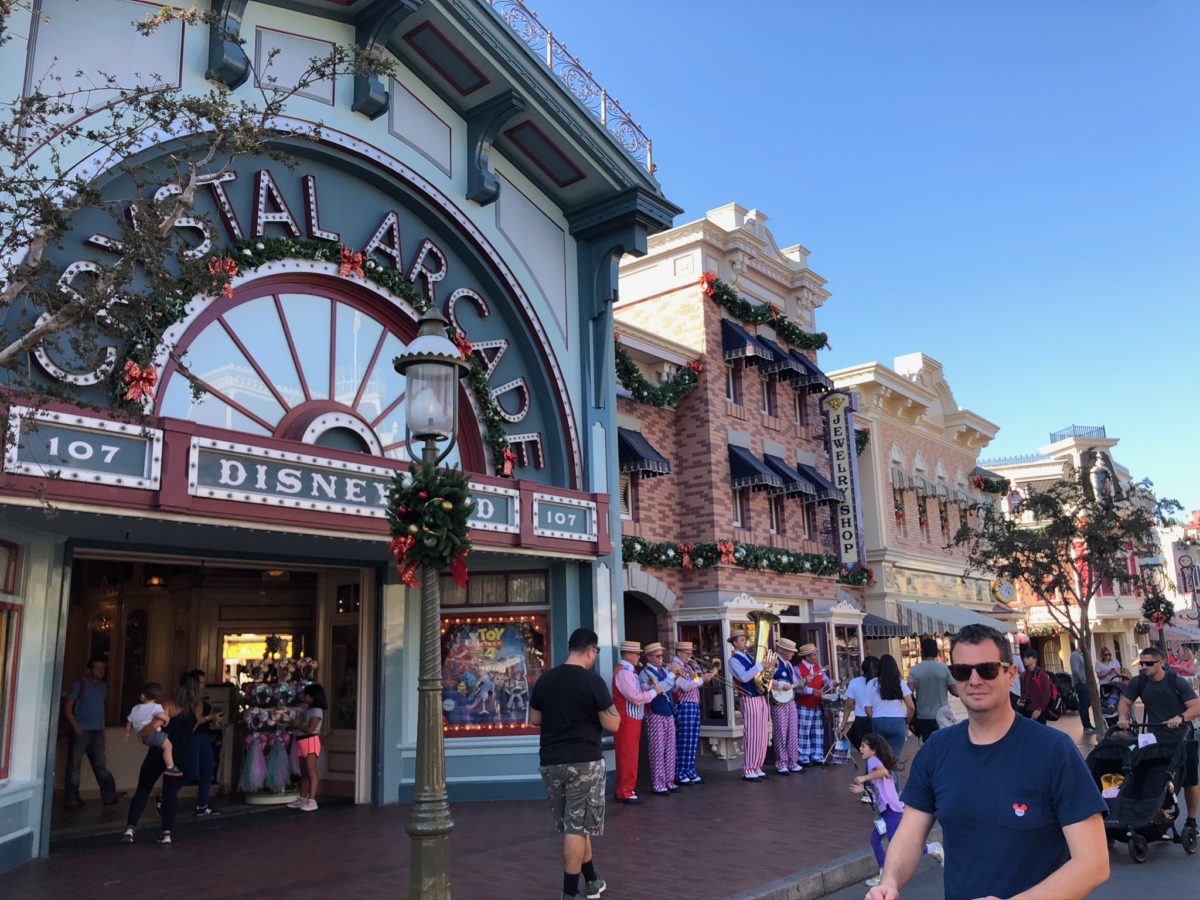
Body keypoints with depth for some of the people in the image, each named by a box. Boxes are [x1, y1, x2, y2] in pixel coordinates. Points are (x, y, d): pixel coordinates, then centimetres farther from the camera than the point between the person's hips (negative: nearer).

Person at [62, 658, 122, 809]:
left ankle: (108, 795, -2)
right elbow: (67, 708, -5)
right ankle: (71, 799, 7)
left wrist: (102, 727, 11)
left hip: (97, 732, 5)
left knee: (100, 765, 2)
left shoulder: (104, 686, 13)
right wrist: (76, 728, -12)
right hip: (80, 732, -4)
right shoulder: (79, 685, -3)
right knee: (74, 765, 0)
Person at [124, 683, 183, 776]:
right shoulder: (156, 706, -9)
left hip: (142, 735, 8)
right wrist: (167, 718, -10)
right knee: (168, 745, -11)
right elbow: (160, 715, -30)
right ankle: (170, 767, -20)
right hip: (152, 733, -8)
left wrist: (128, 733, 39)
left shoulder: (135, 708, 15)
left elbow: (129, 721, 24)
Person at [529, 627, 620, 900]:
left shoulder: (544, 680, 5)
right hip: (584, 762, -6)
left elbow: (534, 719, 16)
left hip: (550, 762, 6)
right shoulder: (592, 681, -12)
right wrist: (609, 709, 7)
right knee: (578, 827, 1)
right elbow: (612, 725, -11)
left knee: (573, 825, 17)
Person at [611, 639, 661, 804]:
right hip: (626, 719, -10)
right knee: (626, 756, -4)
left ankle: (629, 787, 26)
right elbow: (636, 698, -23)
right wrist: (654, 692, -12)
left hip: (634, 718, 10)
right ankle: (625, 793, 2)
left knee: (631, 755, 16)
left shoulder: (630, 671, 13)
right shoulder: (623, 672, -19)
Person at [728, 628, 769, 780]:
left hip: (761, 698, 8)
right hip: (749, 700, -8)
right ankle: (748, 771, -1)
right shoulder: (734, 660, -8)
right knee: (751, 735, -7)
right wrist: (760, 665, -25)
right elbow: (744, 677, -24)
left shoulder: (749, 657, 15)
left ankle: (756, 768, 17)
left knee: (761, 736, 9)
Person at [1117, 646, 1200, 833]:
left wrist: (1181, 717, -36)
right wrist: (1123, 717, -13)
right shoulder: (1138, 682, -4)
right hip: (1155, 740, 2)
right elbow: (1125, 702, 6)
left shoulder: (1177, 682, -13)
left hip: (1182, 739, -2)